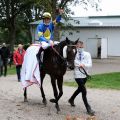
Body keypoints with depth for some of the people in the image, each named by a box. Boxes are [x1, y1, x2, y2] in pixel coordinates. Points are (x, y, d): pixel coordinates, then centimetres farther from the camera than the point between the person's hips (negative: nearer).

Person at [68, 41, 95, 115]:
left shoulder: (87, 54, -1)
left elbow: (90, 64, -10)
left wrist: (84, 65, -29)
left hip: (85, 75, 5)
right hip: (78, 75, -5)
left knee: (80, 89, 23)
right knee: (84, 91, -9)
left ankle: (71, 99, 48)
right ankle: (88, 108, 0)